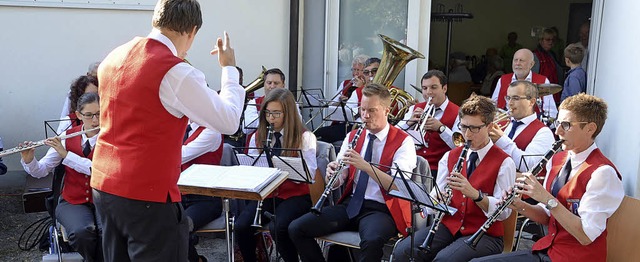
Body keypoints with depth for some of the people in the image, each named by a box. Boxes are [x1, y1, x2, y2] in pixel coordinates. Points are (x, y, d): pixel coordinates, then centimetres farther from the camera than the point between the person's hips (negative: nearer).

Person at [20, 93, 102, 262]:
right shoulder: (67, 136, 3)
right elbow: (40, 171, 4)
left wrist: (65, 154, -23)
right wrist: (28, 160, -16)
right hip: (73, 201, 1)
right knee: (81, 232, -30)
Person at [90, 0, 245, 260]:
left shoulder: (113, 58, 6)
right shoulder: (176, 72, -18)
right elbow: (228, 122, -11)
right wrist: (229, 68, 2)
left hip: (103, 186, 8)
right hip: (146, 196, -8)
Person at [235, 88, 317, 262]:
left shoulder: (305, 137, -4)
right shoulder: (257, 137, 10)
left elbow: (308, 174, -13)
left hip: (295, 194, -4)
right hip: (266, 193, 4)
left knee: (278, 227, -31)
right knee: (241, 226, -21)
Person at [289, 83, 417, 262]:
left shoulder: (403, 142, -4)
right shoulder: (352, 137, 12)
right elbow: (337, 181, 9)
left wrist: (365, 165, -29)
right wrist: (332, 173, -15)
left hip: (381, 209, -5)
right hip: (350, 204, 5)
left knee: (372, 241, -38)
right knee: (296, 228, -11)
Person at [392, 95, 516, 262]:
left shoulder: (504, 163, -3)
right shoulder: (450, 157, 12)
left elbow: (503, 212, -11)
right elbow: (436, 196, 7)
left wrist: (475, 194, -27)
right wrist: (437, 199, -17)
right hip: (450, 225, 4)